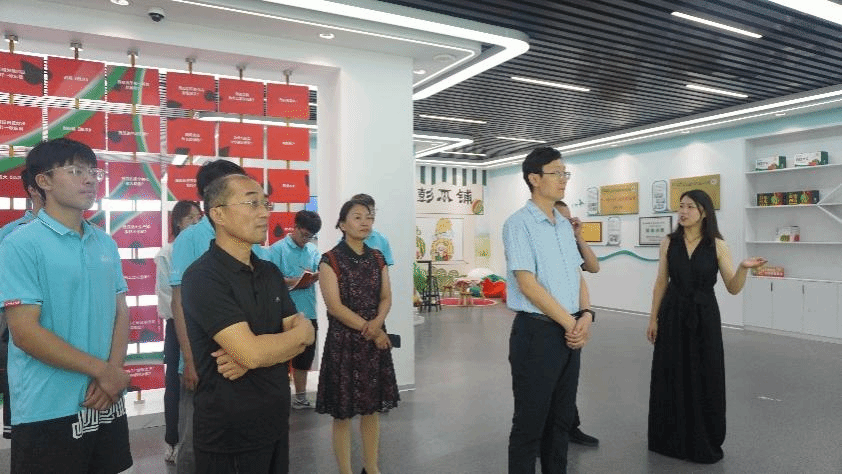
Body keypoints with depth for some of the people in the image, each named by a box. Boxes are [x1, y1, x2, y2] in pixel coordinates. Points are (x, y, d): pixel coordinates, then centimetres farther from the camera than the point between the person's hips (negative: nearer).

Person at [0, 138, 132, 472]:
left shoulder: (106, 243, 7)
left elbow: (120, 312, 7)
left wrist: (114, 372, -8)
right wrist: (101, 370, -13)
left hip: (107, 403, 6)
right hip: (49, 412, -5)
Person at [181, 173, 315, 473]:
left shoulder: (271, 273, 7)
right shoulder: (202, 277, -18)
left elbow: (303, 338, 1)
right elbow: (252, 352, -26)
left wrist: (249, 358, -17)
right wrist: (301, 332, -7)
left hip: (276, 418, 7)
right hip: (228, 430, -7)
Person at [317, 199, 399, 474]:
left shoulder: (377, 258, 8)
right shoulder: (330, 260, -8)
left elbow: (386, 298, 5)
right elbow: (334, 306, -13)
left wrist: (377, 323, -14)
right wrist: (368, 330, -14)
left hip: (375, 340, 5)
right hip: (343, 342, -5)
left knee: (372, 408, 13)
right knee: (342, 412, 4)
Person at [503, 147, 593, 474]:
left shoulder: (565, 225, 12)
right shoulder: (519, 224, -12)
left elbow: (577, 274, 13)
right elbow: (528, 285, -17)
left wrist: (586, 314, -5)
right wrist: (571, 323, -14)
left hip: (570, 333, 7)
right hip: (537, 332, -7)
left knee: (562, 419, 18)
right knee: (530, 423, 5)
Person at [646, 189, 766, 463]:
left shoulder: (717, 246, -5)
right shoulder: (669, 243, 0)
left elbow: (733, 288, -5)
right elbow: (661, 283, 4)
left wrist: (743, 269, -25)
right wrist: (653, 318, 3)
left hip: (704, 317, -1)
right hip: (673, 316, 2)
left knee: (704, 378, 5)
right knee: (671, 377, 8)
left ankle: (704, 443, 24)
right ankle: (671, 439, 25)